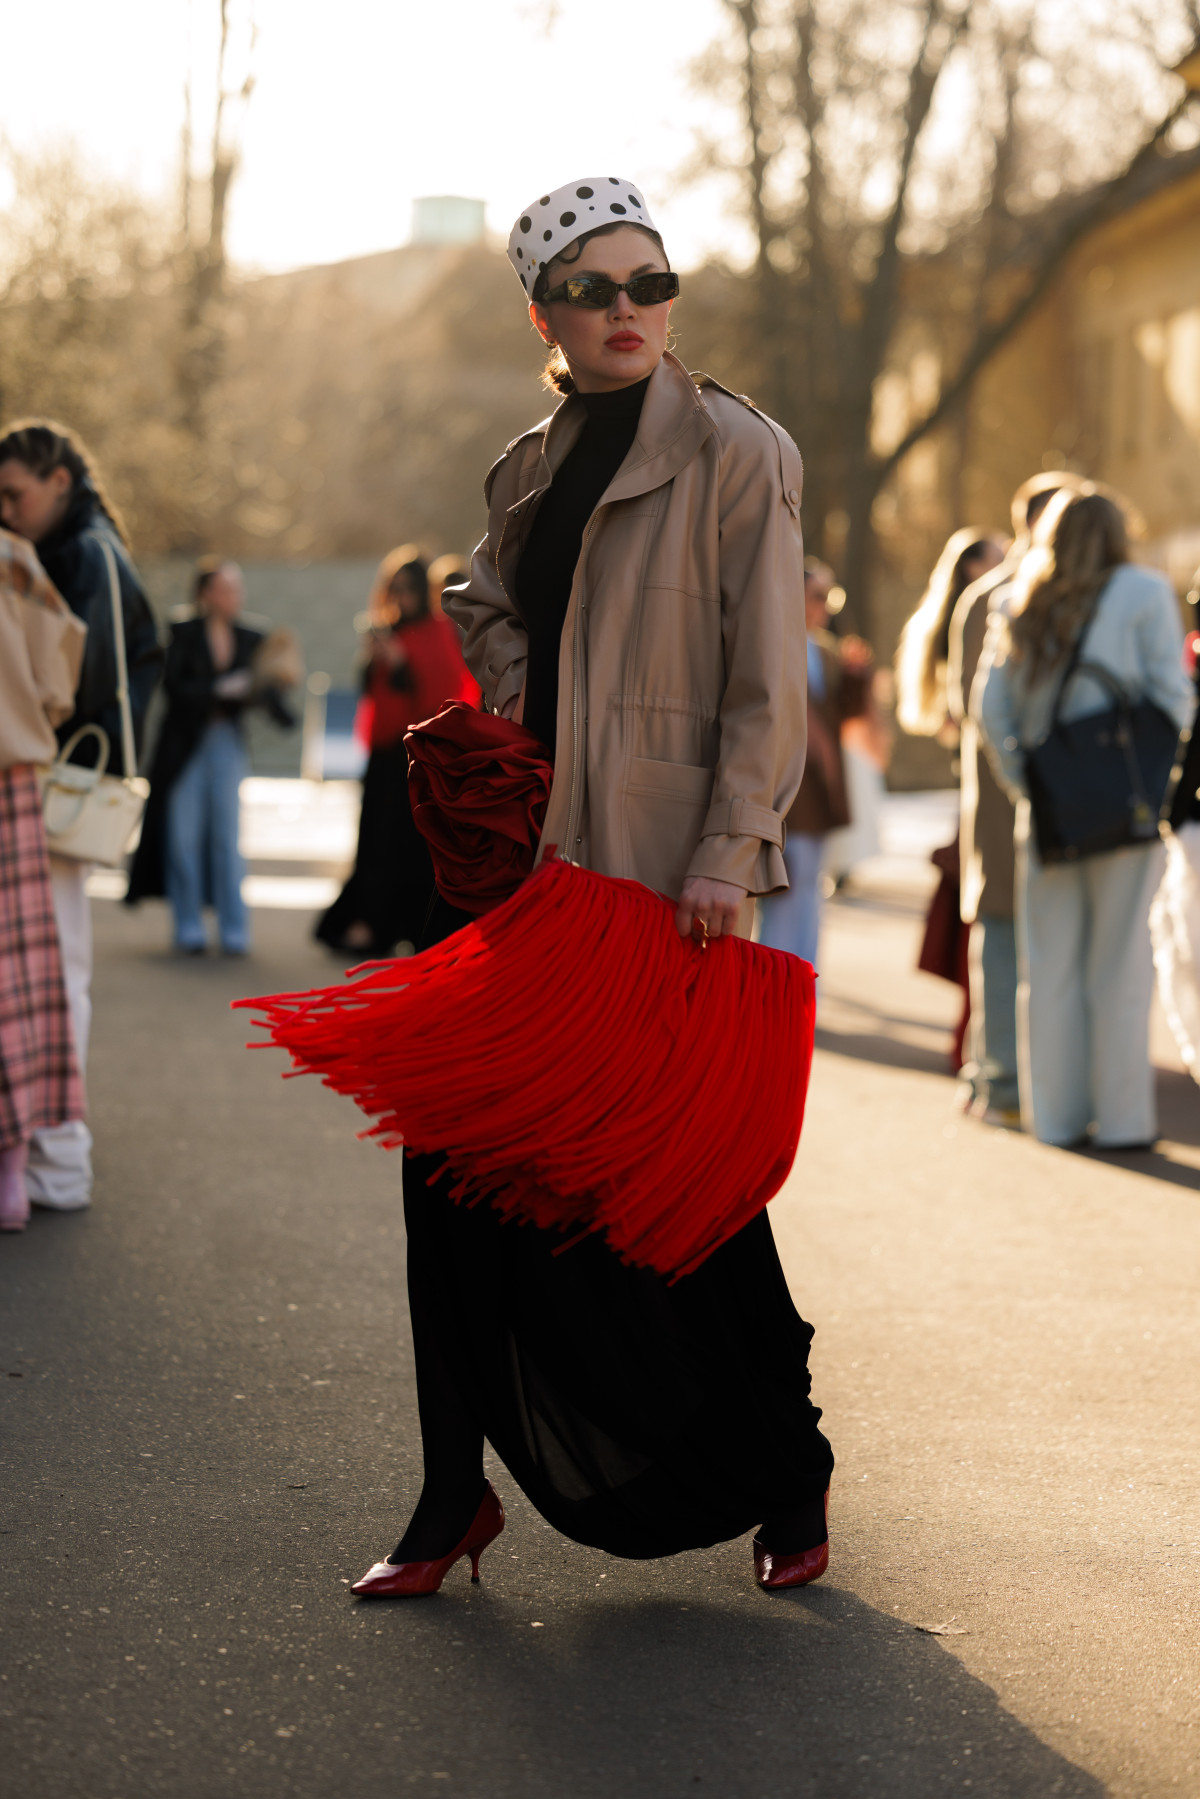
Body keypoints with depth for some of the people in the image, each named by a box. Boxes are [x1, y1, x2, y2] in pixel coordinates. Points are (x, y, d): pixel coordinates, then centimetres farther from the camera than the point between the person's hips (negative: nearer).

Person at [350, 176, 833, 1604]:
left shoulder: (733, 455, -5)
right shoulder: (529, 470, 13)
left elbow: (767, 683, -8)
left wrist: (727, 861, -15)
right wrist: (513, 679, 8)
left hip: (666, 872, -6)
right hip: (527, 851, 6)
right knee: (459, 1152, 1)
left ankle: (783, 1479, 19)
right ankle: (458, 1498, 11)